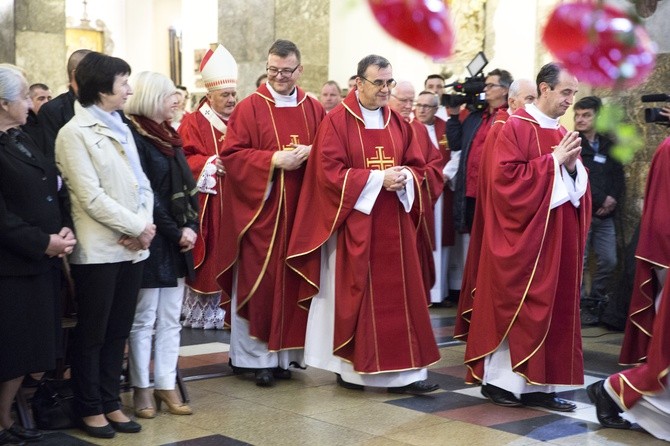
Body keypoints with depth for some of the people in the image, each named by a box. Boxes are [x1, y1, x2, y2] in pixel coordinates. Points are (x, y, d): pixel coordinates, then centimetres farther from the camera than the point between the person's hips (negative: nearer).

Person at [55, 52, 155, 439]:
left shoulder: (121, 128, 14)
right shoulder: (74, 133, -8)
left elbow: (142, 185, 10)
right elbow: (92, 197, -15)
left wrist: (145, 225, -8)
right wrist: (138, 226, -13)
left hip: (132, 247, 6)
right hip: (98, 250, -6)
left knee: (119, 331, 12)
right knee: (92, 333, 5)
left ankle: (111, 403, 23)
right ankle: (90, 408, 17)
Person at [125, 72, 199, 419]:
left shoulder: (170, 137, 14)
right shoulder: (134, 136, -11)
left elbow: (187, 187, 11)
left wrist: (191, 227, -3)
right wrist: (175, 232, -14)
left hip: (177, 240, 8)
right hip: (150, 240, -8)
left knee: (170, 319, 10)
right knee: (143, 320, 2)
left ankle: (166, 386, 16)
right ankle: (141, 388, 11)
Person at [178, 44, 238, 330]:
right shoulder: (193, 123, -2)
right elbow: (184, 160, -9)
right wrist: (210, 164, -21)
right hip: (206, 205, -5)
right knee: (207, 259, -3)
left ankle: (225, 311, 14)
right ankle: (199, 312, 9)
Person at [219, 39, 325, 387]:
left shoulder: (314, 110, 10)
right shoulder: (249, 108, -1)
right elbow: (231, 154, -7)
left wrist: (310, 155, -9)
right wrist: (274, 160, -17)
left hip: (300, 211, 3)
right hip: (260, 208, -3)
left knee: (293, 280, 6)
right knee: (258, 283, -1)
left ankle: (286, 352, 17)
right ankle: (259, 356, 7)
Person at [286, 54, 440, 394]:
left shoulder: (398, 123, 12)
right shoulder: (337, 121, -5)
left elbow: (417, 165, 13)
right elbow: (330, 172, -13)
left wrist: (404, 177, -10)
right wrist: (378, 178, -17)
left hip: (393, 225, 5)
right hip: (354, 223, -5)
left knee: (397, 292, 3)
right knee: (354, 293, 1)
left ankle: (403, 372, 6)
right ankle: (350, 367, 13)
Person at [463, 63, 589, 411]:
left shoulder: (563, 134, 15)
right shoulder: (516, 127, -8)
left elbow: (576, 187, 17)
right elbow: (506, 177, -19)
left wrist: (573, 166, -4)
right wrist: (552, 160, -17)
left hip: (557, 238, 8)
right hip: (523, 237, -8)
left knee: (553, 308, 7)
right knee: (517, 307, -3)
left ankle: (538, 384, 13)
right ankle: (499, 379, 8)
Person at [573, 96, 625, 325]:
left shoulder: (608, 146, 14)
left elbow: (618, 178, 12)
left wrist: (612, 199, -7)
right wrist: (601, 199, -13)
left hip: (605, 214, 5)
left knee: (608, 260, 4)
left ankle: (595, 302, 18)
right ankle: (580, 305, 5)